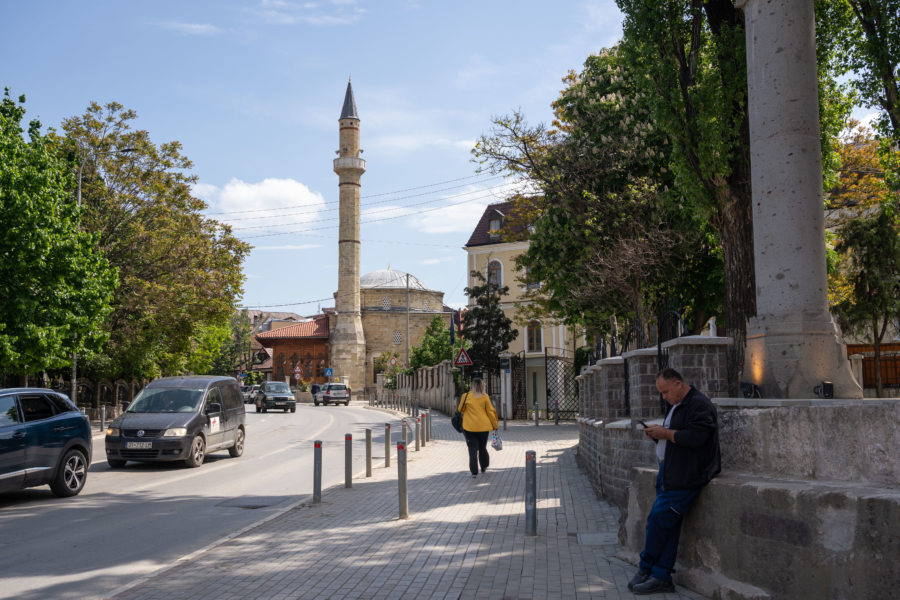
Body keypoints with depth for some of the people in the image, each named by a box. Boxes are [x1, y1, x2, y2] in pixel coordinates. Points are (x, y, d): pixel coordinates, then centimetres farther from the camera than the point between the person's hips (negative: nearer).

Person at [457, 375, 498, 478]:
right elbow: (490, 412, -1)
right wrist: (495, 425, 7)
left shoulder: (466, 396, -5)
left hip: (469, 426, -1)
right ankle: (484, 467, 32)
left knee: (472, 449, 2)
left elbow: (461, 409, 7)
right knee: (482, 447, 18)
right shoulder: (485, 397, -5)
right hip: (483, 426, 1)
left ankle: (474, 471, -4)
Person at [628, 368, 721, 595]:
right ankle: (661, 578, 11)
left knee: (659, 518, -10)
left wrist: (666, 433, -15)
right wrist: (657, 434, 7)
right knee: (667, 525, 8)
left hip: (684, 478, -10)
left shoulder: (699, 405, -13)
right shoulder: (677, 405, 20)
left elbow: (695, 438, -25)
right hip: (669, 473, 10)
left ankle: (645, 569, 5)